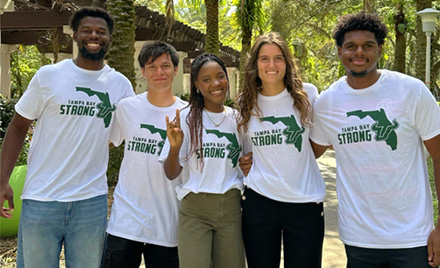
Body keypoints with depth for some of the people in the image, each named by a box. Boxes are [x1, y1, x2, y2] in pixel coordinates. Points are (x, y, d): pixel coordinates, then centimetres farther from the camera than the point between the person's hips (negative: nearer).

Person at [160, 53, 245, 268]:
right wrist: (175, 147, -24)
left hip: (231, 209, 3)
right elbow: (171, 174, -6)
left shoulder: (237, 118, 6)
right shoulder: (187, 118, -4)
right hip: (195, 210, -3)